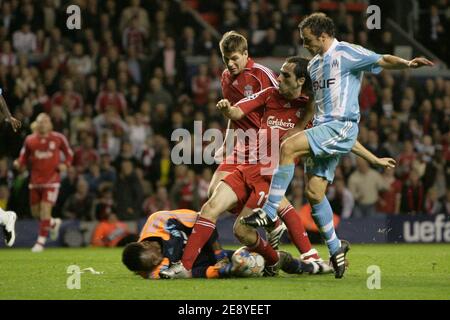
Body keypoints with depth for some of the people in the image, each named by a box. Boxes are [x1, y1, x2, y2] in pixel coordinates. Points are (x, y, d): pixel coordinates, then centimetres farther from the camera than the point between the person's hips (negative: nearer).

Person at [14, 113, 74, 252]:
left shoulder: (58, 138, -2)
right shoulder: (30, 140, 3)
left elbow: (69, 153, 10)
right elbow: (24, 158, 9)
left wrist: (65, 165, -9)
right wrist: (19, 164, -13)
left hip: (51, 180, -3)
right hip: (35, 181, 3)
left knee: (45, 210, -13)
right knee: (35, 212, 9)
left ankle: (41, 242, -3)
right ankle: (54, 223, 41)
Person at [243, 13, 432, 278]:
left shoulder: (346, 53, -4)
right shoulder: (314, 65, 21)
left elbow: (383, 61, -15)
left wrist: (407, 64, -34)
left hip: (341, 127, -9)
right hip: (322, 129, 9)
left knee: (288, 147, -25)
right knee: (315, 192, 2)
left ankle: (270, 213, -22)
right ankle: (336, 248, 13)